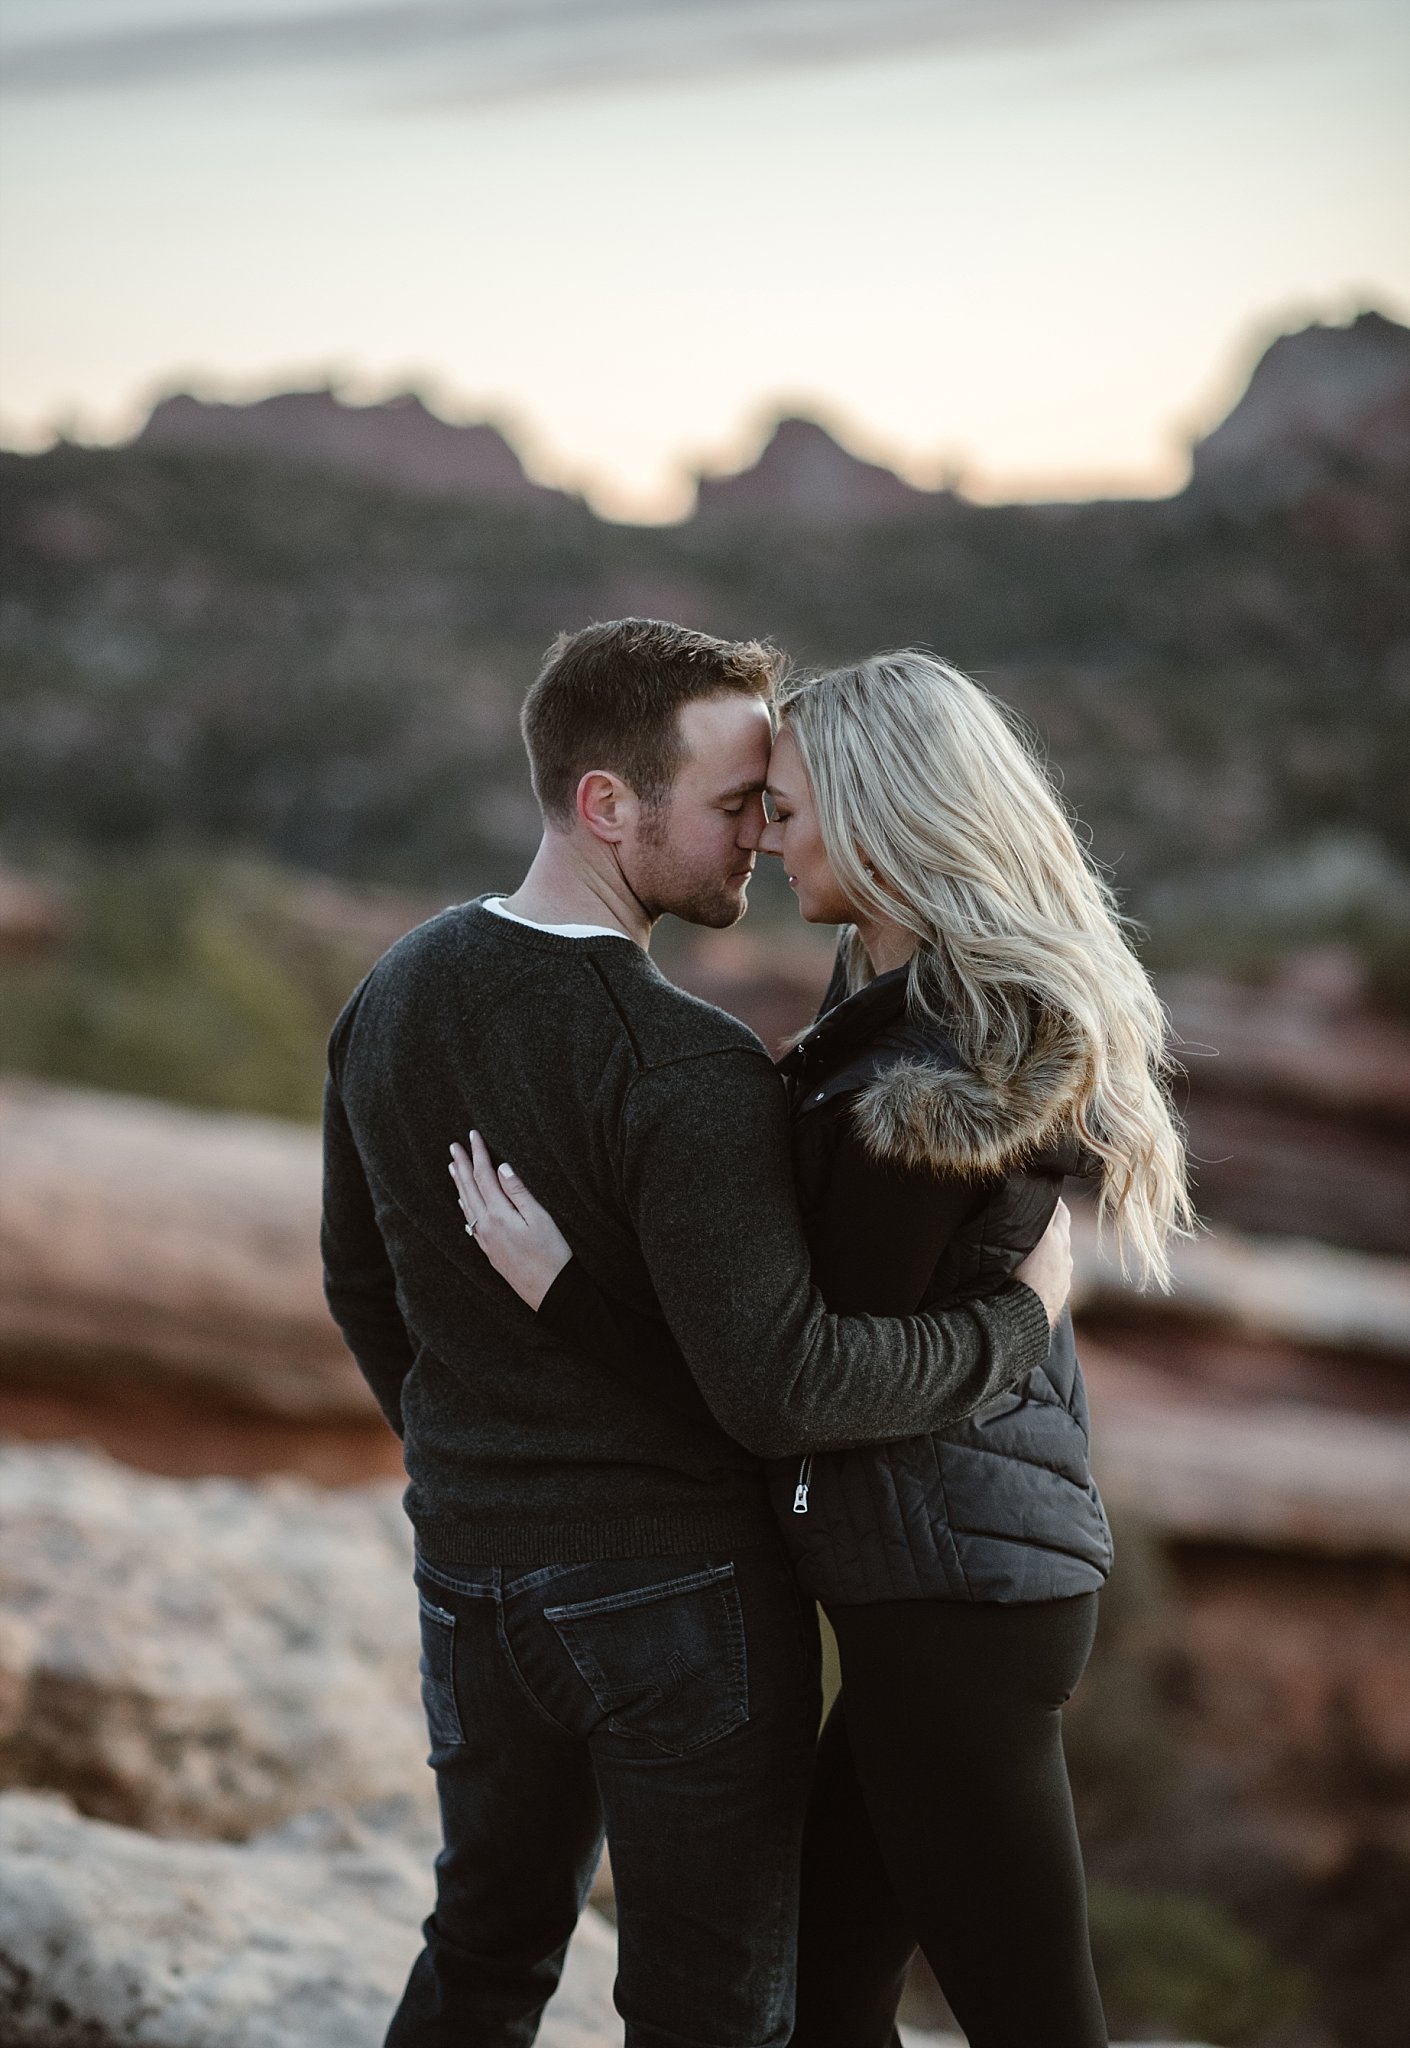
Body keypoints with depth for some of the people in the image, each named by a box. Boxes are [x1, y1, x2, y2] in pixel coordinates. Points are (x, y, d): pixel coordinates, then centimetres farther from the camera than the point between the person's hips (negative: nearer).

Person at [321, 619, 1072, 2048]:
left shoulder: (391, 1000, 1)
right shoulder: (687, 1073, -25)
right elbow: (780, 1386, -28)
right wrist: (1020, 1317, -15)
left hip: (469, 1571, 7)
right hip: (680, 1594, -7)